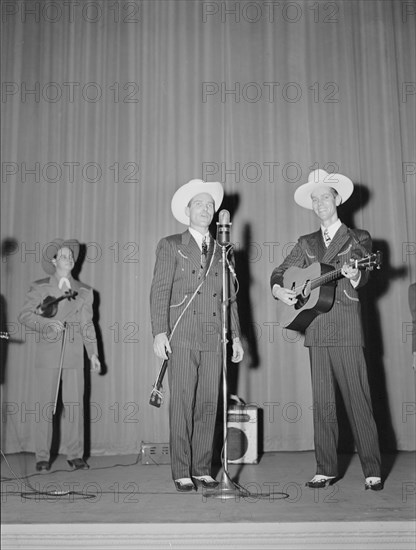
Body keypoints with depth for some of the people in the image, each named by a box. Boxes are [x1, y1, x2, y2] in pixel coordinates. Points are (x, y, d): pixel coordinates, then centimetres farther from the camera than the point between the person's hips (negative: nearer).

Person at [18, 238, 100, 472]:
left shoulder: (84, 291, 13)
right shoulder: (40, 288, 7)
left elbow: (87, 325, 14)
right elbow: (25, 315, 2)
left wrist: (93, 353, 6)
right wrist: (47, 323, -14)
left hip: (74, 356, 2)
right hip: (47, 355, -1)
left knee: (75, 405, -1)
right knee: (46, 406, 0)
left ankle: (76, 455, 8)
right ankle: (43, 457, 9)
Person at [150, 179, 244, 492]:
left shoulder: (222, 251, 18)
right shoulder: (171, 246, 7)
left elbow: (230, 297, 18)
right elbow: (160, 290, 0)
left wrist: (236, 336, 13)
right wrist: (160, 331, -10)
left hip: (214, 339, 3)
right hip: (182, 337, -3)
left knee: (208, 405, 4)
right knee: (182, 405, -4)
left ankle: (202, 470, 13)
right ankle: (182, 473, 3)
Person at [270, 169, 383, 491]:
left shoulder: (358, 238, 8)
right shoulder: (306, 244, 18)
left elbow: (362, 274, -6)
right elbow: (280, 272, 15)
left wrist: (354, 275, -29)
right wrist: (279, 290, -6)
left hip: (347, 330, -4)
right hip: (316, 329, 4)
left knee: (358, 400, -4)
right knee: (322, 402, 6)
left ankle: (373, 471, 4)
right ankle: (326, 470, 13)